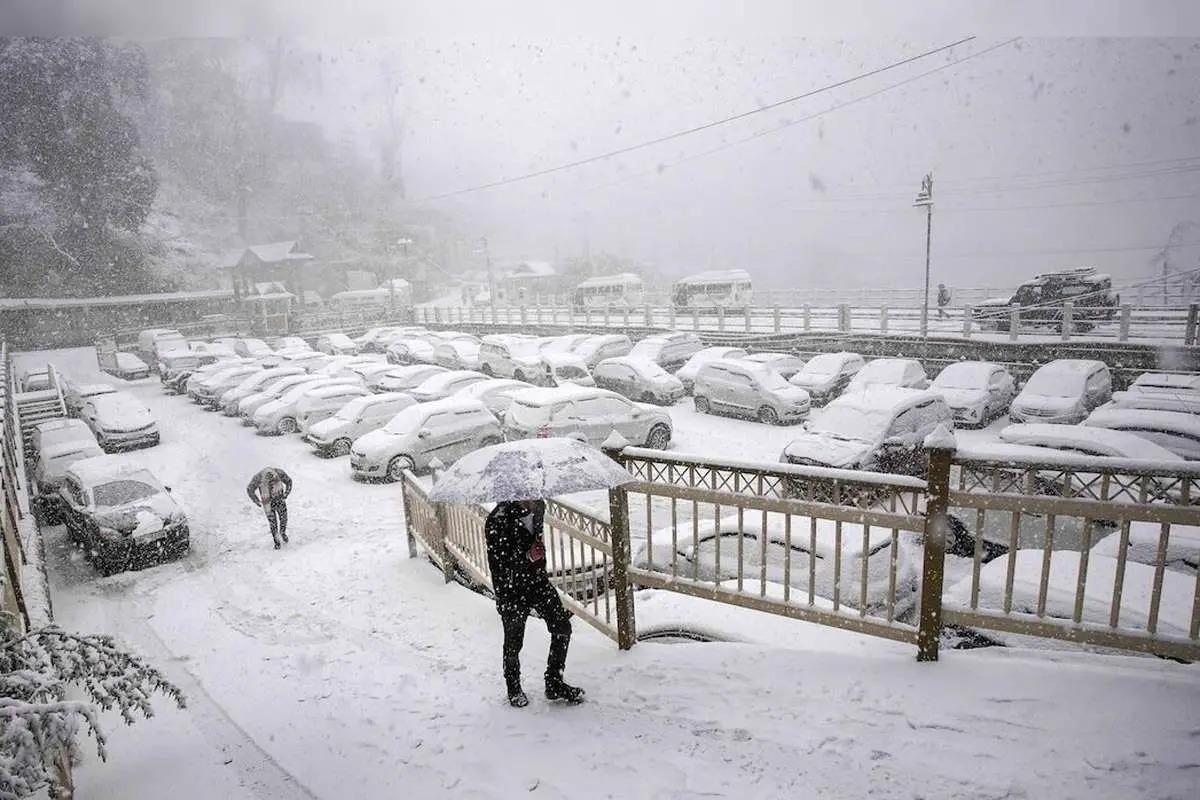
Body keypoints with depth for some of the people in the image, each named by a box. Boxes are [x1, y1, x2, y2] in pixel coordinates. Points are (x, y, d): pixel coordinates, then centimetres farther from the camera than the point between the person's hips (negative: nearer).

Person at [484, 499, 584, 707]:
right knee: (513, 641, 10)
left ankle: (555, 684, 23)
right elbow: (498, 563, -20)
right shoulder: (498, 520, -24)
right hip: (512, 590, -6)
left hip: (537, 581, 6)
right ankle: (513, 689, 37)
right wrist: (527, 556, -28)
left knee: (562, 627, 4)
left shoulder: (537, 508, -2)